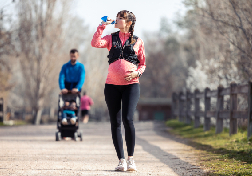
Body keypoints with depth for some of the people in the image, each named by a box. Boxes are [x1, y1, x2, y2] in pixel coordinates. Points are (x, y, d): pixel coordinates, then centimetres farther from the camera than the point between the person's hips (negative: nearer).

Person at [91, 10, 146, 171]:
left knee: (128, 119, -18)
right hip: (112, 85, 2)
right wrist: (102, 26, -6)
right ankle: (121, 160, 8)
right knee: (115, 122, 1)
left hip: (131, 84, -2)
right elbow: (95, 43, -7)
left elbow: (143, 64, 12)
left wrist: (137, 73, -7)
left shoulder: (138, 42, 9)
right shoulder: (111, 38, 12)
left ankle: (131, 158, -5)